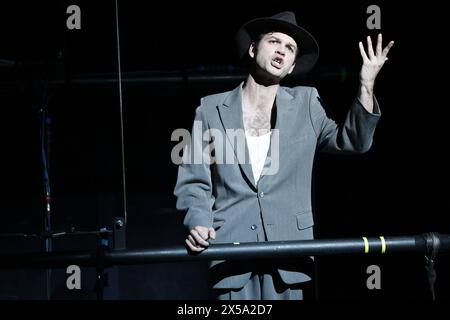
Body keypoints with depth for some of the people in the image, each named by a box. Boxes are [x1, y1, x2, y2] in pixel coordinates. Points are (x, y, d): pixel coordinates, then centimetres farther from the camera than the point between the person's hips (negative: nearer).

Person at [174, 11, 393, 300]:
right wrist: (198, 222, -13)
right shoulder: (212, 108, 5)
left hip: (287, 251, 1)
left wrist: (366, 86, -5)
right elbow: (193, 182, 6)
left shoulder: (305, 103, 10)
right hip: (230, 249, -1)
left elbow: (353, 141, 7)